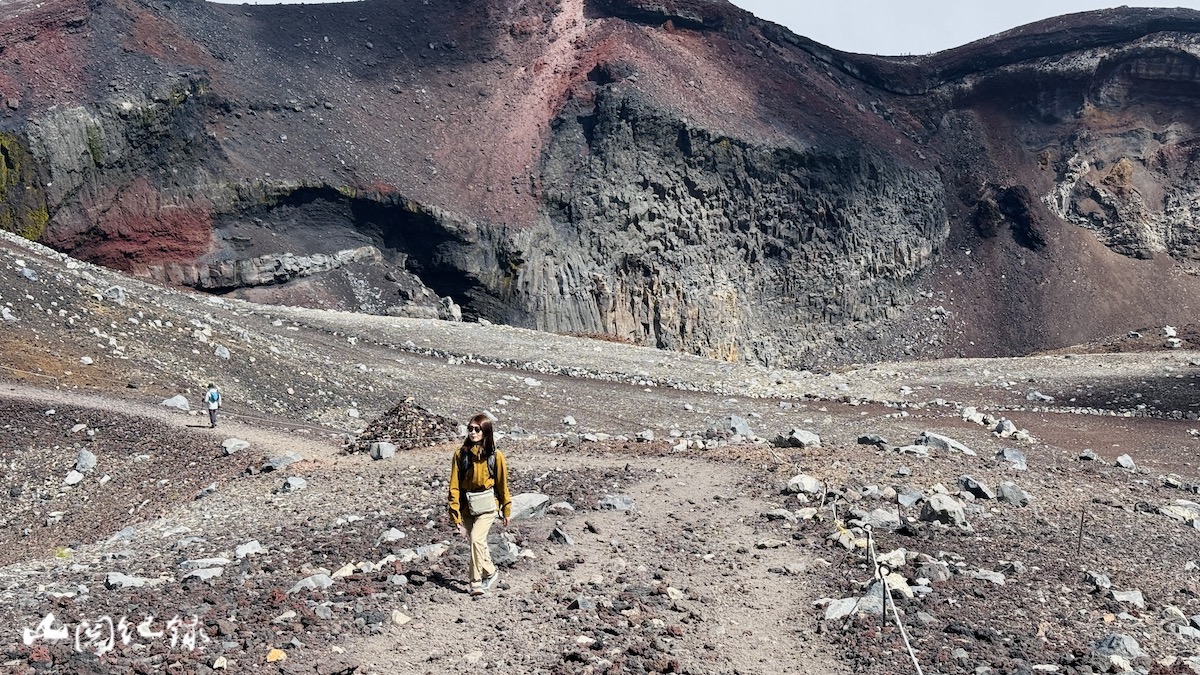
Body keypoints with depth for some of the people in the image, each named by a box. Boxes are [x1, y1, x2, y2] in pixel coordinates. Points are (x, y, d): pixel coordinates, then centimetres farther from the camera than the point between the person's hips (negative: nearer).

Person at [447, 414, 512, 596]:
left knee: (476, 539, -20)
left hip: (487, 506, -3)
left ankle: (477, 582, -6)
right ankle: (491, 572, 37)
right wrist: (455, 514, -5)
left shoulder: (495, 456, -6)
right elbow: (454, 485, -2)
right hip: (467, 506, 3)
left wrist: (506, 510, 10)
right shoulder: (460, 454, -3)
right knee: (477, 543, 12)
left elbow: (502, 484, 3)